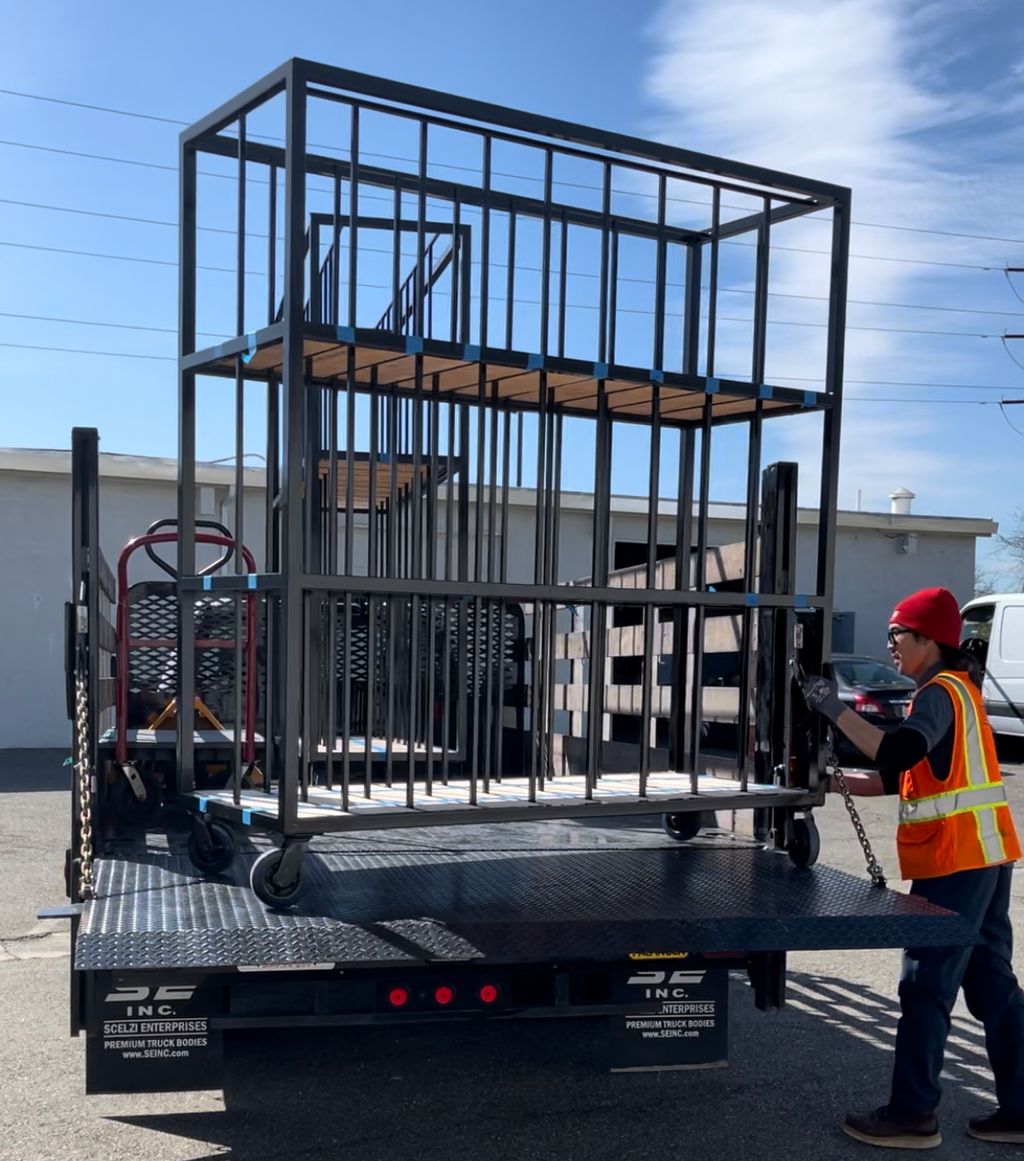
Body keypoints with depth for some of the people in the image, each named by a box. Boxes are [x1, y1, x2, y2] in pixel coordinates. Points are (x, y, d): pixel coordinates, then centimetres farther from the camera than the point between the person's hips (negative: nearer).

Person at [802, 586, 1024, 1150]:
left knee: (926, 987, -3)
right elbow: (902, 777, 18)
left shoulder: (941, 691, -12)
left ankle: (912, 1114, 5)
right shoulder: (953, 688, 19)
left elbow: (897, 753, -31)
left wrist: (835, 710, -26)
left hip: (956, 861, -10)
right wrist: (836, 780, 10)